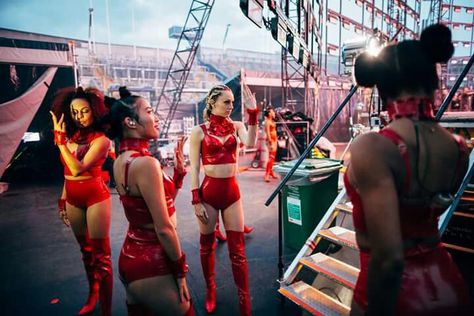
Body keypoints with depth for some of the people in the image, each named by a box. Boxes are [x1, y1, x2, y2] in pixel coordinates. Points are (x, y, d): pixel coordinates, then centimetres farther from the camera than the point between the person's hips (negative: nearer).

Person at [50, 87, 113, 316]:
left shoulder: (100, 139, -13)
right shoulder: (72, 135, 7)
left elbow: (78, 168, -23)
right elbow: (68, 171, 14)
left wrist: (61, 140, -20)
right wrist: (63, 197, 14)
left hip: (95, 197, -7)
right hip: (73, 199, 7)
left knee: (100, 254, -1)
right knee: (85, 250, 20)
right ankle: (92, 295, 38)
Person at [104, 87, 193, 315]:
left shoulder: (122, 159, 4)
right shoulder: (145, 162, -23)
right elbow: (164, 228, -22)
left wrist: (179, 169, 2)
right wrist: (181, 270, -10)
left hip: (131, 256, 9)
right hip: (151, 263, -9)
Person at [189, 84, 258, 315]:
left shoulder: (236, 126, 4)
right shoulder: (199, 131, -4)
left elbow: (250, 143, -17)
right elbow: (194, 168, -5)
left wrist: (253, 120, -20)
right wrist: (196, 201, -9)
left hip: (232, 191, 2)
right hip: (208, 191, -2)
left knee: (238, 250, 5)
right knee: (207, 245, 15)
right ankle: (210, 290, 39)